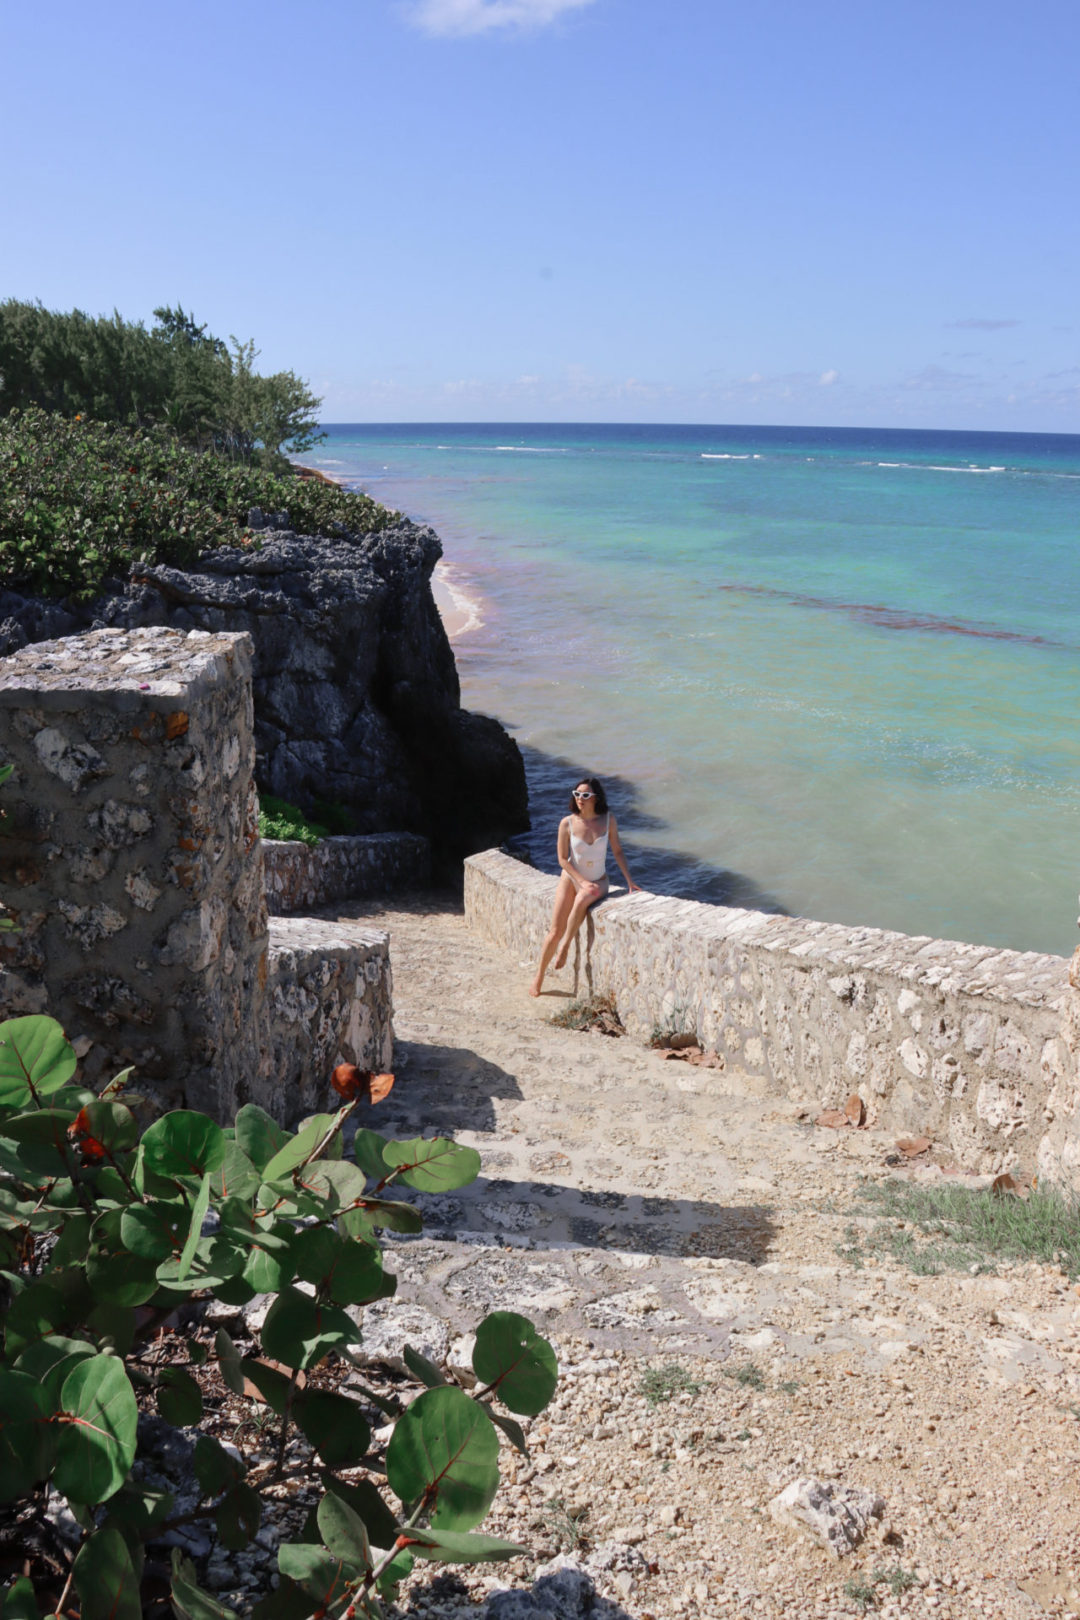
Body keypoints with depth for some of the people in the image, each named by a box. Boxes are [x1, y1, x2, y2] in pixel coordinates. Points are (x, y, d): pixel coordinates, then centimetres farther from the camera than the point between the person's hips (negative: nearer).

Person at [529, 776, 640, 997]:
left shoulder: (608, 820, -8)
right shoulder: (567, 823, -11)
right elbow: (563, 859, -7)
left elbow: (617, 851, 3)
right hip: (571, 879, 0)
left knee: (582, 899, -37)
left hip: (598, 881, 0)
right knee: (555, 931, -7)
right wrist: (582, 881, -16)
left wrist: (629, 880, 1)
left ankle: (565, 946, -22)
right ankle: (539, 977, 10)